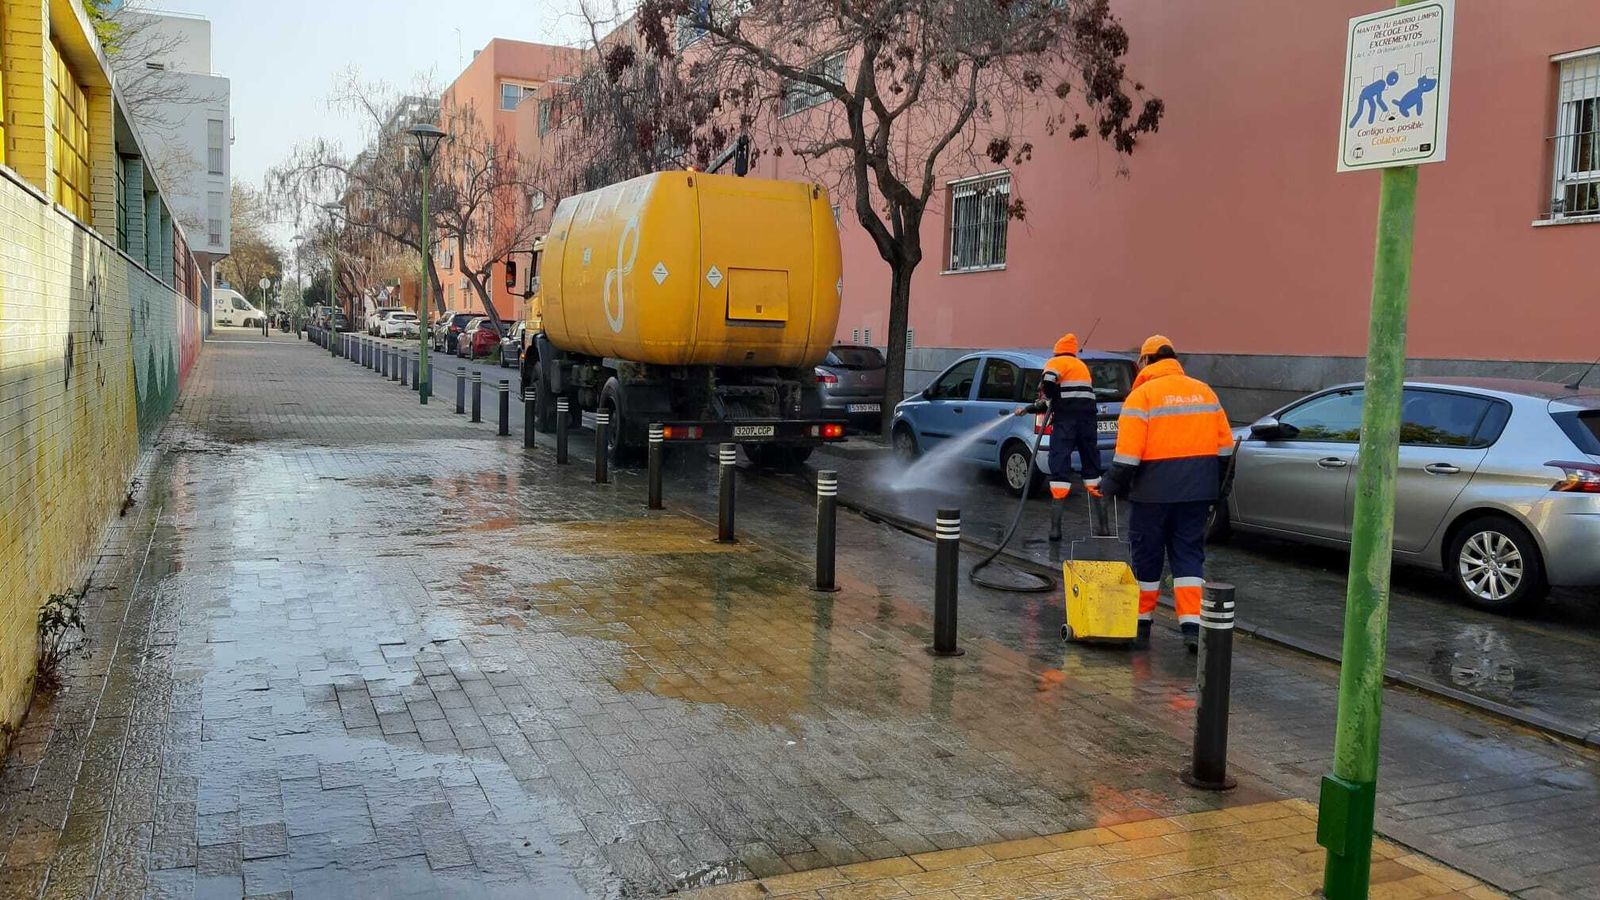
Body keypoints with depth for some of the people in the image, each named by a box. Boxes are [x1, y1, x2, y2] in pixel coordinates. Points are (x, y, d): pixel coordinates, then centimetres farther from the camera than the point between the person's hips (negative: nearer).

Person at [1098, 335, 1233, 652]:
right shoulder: (1205, 391, 10)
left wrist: (1113, 486, -5)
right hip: (1197, 491, 4)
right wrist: (1215, 489, 20)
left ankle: (1141, 625, 16)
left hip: (1154, 491, -4)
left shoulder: (1142, 395, -8)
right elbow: (1225, 447, 12)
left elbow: (1128, 453, -15)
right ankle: (1192, 626, 0)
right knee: (1189, 555, 9)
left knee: (1147, 555, 7)